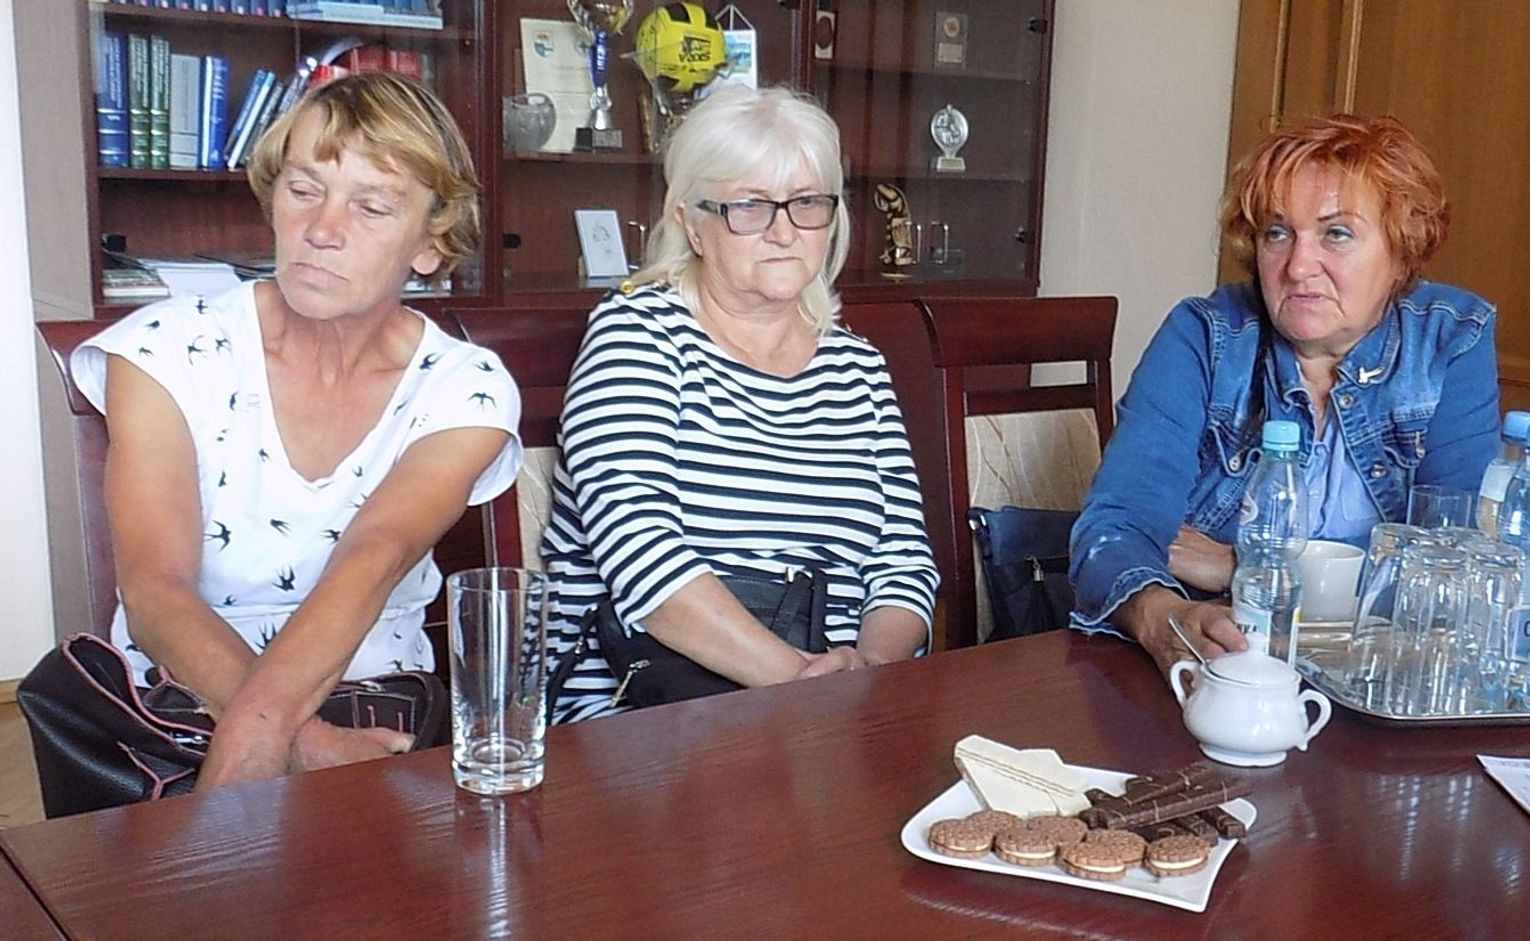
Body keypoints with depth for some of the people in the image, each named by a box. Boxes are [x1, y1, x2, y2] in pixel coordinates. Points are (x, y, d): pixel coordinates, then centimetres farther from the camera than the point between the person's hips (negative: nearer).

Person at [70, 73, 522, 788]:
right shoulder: (166, 350, -5)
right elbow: (154, 592, -16)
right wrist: (300, 742, -33)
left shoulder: (466, 390, -4)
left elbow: (372, 562, -22)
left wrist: (257, 730, -40)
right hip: (178, 713, 1)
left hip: (378, 727, -1)